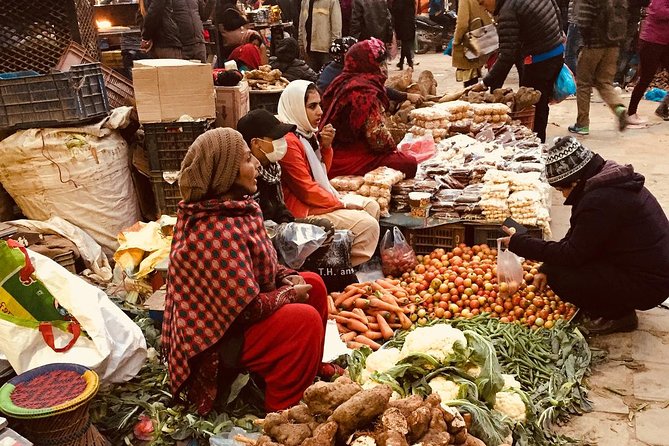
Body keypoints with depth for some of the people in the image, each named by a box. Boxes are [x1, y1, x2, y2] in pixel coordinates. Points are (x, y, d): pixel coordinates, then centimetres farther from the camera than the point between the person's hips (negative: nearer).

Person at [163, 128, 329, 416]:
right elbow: (247, 307, -30)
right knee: (305, 320, -24)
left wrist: (288, 277, -2)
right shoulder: (219, 230, -31)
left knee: (313, 285, 9)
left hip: (230, 313, 10)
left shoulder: (232, 208, -1)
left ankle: (310, 373, 25)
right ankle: (283, 413, -6)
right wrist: (290, 293, -14)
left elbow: (259, 264, 15)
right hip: (215, 341, -10)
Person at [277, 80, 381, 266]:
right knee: (367, 225, -14)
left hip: (320, 198, 11)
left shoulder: (308, 133, 6)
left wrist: (326, 146, -3)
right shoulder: (289, 141, -23)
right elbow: (306, 190, -22)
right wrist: (342, 204, -12)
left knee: (372, 207, 13)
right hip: (304, 209, -11)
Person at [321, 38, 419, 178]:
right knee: (409, 163, -7)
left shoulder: (343, 82, 10)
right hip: (350, 159, -10)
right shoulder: (364, 91, -20)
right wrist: (392, 147, -3)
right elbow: (377, 135, -23)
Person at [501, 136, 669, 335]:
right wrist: (546, 268, 5)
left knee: (559, 276, -17)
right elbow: (575, 238, 9)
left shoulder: (600, 201, -28)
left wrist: (519, 243, -15)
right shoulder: (610, 180, 4)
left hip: (647, 285, -10)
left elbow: (573, 254, -21)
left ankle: (618, 314, 0)